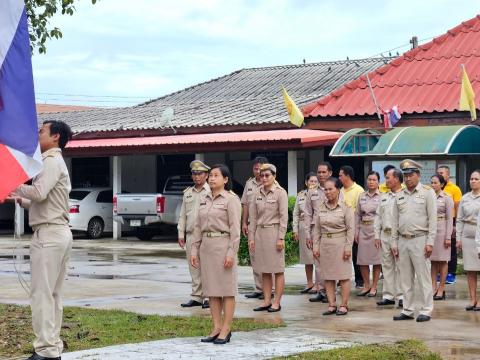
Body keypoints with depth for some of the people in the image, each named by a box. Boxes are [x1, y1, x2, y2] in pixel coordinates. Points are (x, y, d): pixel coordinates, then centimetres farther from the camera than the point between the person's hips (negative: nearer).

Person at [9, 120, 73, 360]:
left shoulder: (52, 161, -9)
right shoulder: (55, 162, 23)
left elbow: (39, 192, -21)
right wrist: (21, 200, 13)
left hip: (49, 234, -10)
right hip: (59, 232, 10)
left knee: (42, 294, -11)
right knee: (53, 294, 11)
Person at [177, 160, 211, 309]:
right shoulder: (188, 193, 16)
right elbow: (182, 215, 18)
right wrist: (181, 234, 12)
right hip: (190, 235, 6)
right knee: (194, 268, 8)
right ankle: (196, 297, 14)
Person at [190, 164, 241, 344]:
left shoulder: (231, 199, -6)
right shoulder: (205, 200, 13)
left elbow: (235, 228, -11)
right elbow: (198, 227, 14)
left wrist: (231, 252, -17)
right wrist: (194, 249, 8)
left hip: (223, 244, -7)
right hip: (206, 245, 7)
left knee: (226, 288, -1)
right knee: (211, 288, 8)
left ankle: (226, 329, 2)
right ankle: (216, 327, 13)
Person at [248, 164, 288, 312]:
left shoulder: (280, 193, -6)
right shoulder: (257, 194, 9)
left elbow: (284, 217, -9)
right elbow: (253, 217, 12)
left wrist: (281, 238, -13)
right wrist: (251, 237, 8)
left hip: (274, 232, -5)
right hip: (260, 232, 6)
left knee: (278, 269, 0)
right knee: (264, 270, 9)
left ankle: (276, 302, 3)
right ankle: (267, 301, 15)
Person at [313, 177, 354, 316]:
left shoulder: (345, 207, -5)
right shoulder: (321, 207, 8)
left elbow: (351, 228, -7)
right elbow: (317, 229, 11)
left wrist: (348, 247, -11)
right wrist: (315, 246, 5)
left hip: (340, 243, -5)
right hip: (325, 244, 5)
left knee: (344, 276, -1)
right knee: (327, 276, 6)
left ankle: (344, 305, 6)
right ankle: (332, 305, 12)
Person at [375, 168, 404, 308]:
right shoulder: (384, 197, 16)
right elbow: (378, 216, 18)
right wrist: (377, 235, 11)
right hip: (385, 234, 7)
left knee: (400, 266, -4)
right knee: (387, 265, 9)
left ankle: (401, 296, 1)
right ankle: (388, 295, 15)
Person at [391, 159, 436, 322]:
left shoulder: (427, 192, -2)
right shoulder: (399, 195, 12)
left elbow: (432, 219, -6)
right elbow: (395, 220, 14)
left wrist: (430, 242, -11)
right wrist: (394, 242, 9)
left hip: (420, 240, -5)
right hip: (403, 240, 5)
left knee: (423, 277, -3)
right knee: (405, 278, 8)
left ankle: (426, 310, 2)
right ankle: (407, 310, 15)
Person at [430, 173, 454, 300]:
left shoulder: (447, 198, -3)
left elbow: (450, 218, -5)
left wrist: (448, 237, -10)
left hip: (441, 230, -4)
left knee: (442, 261, 1)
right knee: (433, 261, 6)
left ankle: (441, 289, 6)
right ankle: (433, 287, 10)